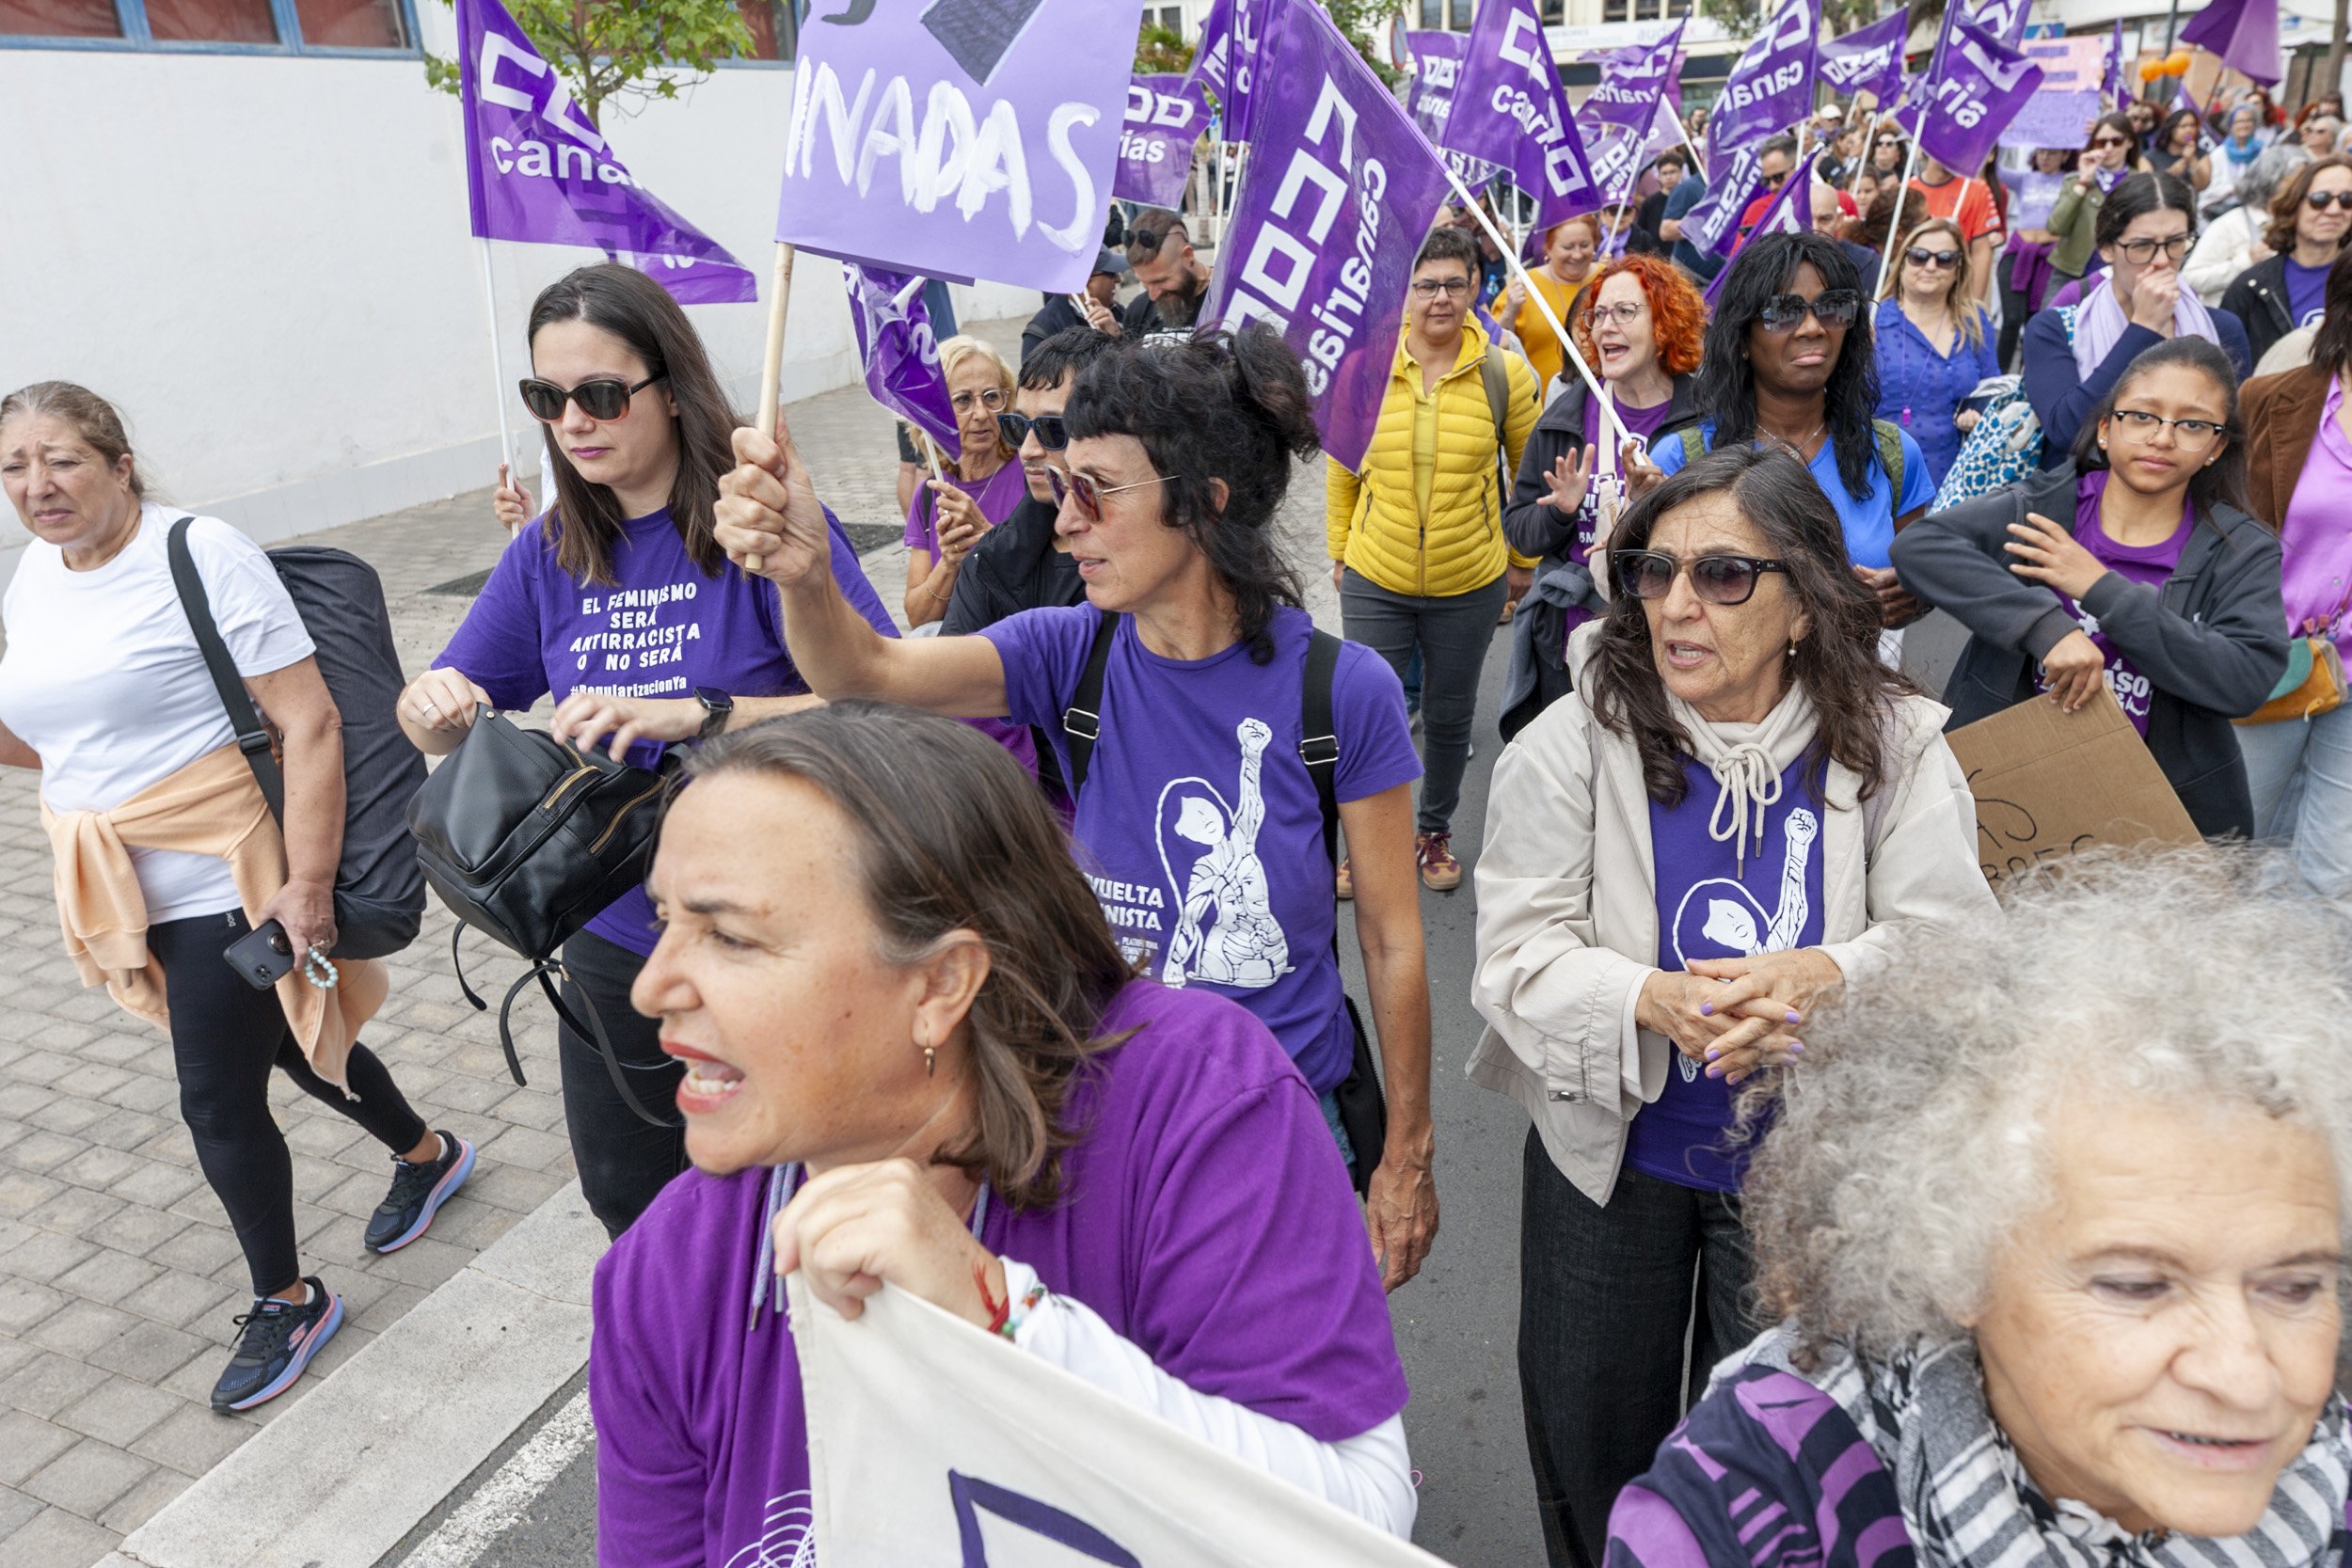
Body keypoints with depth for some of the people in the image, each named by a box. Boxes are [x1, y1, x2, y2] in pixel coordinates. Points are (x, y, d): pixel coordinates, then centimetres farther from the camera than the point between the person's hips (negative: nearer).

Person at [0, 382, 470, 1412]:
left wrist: (308, 882, -25)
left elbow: (309, 724, -21)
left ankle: (286, 1301, 23)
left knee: (219, 1103, 0)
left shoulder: (201, 556, -16)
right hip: (132, 893, 8)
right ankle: (425, 1153, 46)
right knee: (286, 1042, 21)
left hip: (226, 886, -7)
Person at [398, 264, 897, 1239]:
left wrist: (691, 714, -33)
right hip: (615, 934, 6)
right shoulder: (547, 554, 2)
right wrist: (435, 707, -16)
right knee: (627, 1203, 24)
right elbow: (433, 721, 8)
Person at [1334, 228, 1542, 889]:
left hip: (1471, 585, 0)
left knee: (1450, 717, 15)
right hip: (1374, 583, 0)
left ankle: (1435, 831, 38)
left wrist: (1524, 558, 10)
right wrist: (1340, 551, 12)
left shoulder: (1506, 375, -5)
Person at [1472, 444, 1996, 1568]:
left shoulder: (1895, 747, -11)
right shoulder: (1577, 740, -15)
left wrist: (1828, 977, -32)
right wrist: (1653, 1000, -35)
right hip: (1611, 1151, 0)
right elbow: (1519, 955, -17)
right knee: (1589, 1444, 20)